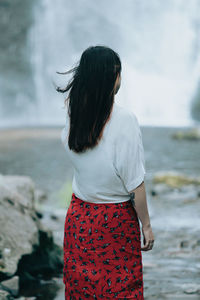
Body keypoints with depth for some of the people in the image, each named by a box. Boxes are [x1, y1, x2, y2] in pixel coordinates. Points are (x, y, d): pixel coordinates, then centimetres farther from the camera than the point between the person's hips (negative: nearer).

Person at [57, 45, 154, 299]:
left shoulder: (73, 113, -6)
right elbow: (135, 183, -17)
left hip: (78, 215, 5)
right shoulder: (124, 119, -20)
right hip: (116, 219, -4)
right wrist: (146, 225, -7)